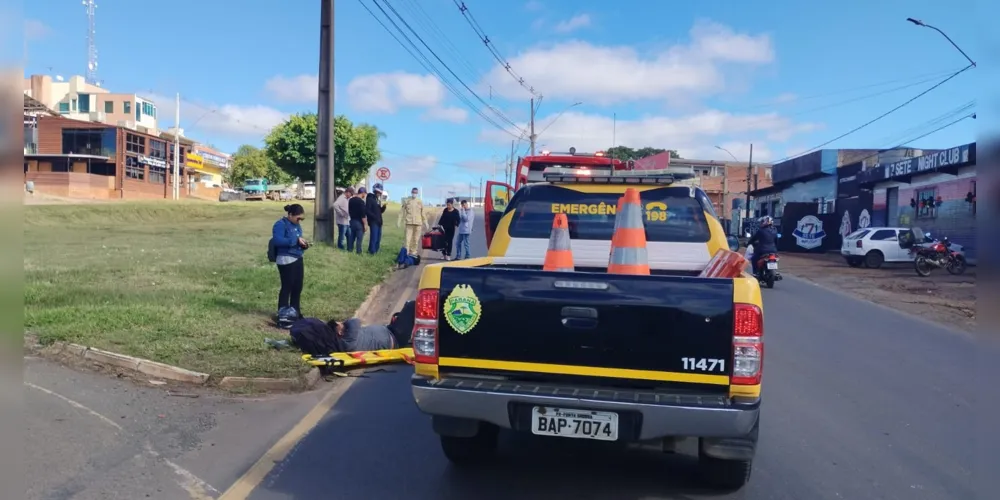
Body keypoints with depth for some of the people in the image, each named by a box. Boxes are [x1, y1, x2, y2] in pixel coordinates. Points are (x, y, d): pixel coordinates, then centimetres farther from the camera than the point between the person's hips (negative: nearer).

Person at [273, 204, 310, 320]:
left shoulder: (297, 225, 13)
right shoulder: (281, 224, -12)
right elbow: (277, 240, -25)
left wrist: (303, 244, 1)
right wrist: (296, 240, -26)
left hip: (298, 258, 8)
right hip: (286, 260, -8)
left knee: (298, 286, 12)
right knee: (287, 286, -1)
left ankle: (294, 311, 26)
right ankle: (283, 313, 10)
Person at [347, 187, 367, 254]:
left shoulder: (351, 200, 7)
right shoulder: (361, 201, -17)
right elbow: (363, 215, -18)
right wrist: (365, 224, -13)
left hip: (352, 221, 8)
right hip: (359, 222, -8)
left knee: (351, 236, 14)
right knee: (359, 238, -2)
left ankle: (350, 249, 19)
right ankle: (358, 251, -1)